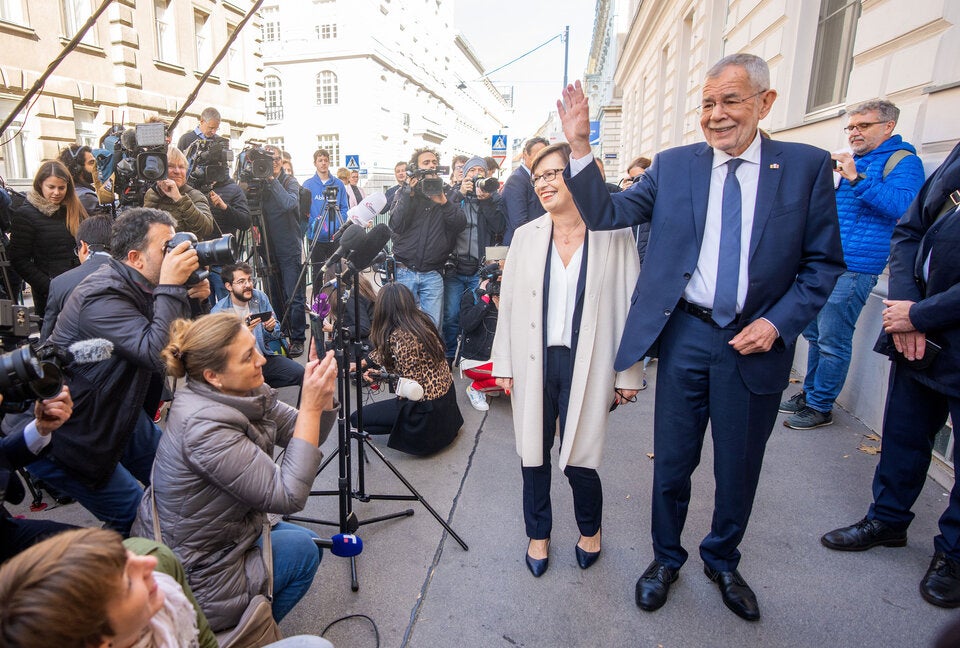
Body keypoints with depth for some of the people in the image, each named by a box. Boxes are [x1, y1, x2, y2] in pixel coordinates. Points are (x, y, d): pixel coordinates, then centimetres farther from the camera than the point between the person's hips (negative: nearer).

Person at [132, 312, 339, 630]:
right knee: (302, 549, -1)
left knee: (303, 539, 18)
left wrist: (323, 398, -24)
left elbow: (304, 436, -4)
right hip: (188, 580, -8)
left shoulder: (245, 394, -10)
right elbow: (289, 496, -32)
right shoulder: (204, 426, -34)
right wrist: (310, 406, -34)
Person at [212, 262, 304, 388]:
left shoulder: (260, 298, 3)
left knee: (301, 373, -16)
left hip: (266, 357, 5)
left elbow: (276, 333, 11)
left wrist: (270, 329, -13)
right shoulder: (218, 312, -10)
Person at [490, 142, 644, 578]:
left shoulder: (614, 236, -4)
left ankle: (590, 529, 36)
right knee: (533, 454, 12)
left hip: (585, 366, -3)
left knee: (578, 458, 3)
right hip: (534, 363, 3)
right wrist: (504, 364, 4)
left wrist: (628, 373, -2)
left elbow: (629, 306, -2)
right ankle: (538, 534, 37)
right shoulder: (526, 236, 5)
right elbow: (508, 304, 6)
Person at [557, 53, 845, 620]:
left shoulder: (808, 165, 0)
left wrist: (778, 322, -11)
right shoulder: (673, 165, 1)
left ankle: (723, 562, 44)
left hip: (755, 342, 0)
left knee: (739, 469, 16)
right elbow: (605, 213, -5)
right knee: (672, 464, 13)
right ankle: (666, 558, 38)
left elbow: (824, 263, 1)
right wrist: (581, 146, -16)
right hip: (685, 335, 0)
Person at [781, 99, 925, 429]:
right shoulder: (854, 162, 20)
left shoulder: (903, 161, -3)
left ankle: (820, 407, 5)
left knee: (832, 341, -6)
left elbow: (902, 206, -21)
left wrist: (857, 179, -25)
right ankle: (809, 393, 26)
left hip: (853, 267, -8)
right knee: (814, 334, 14)